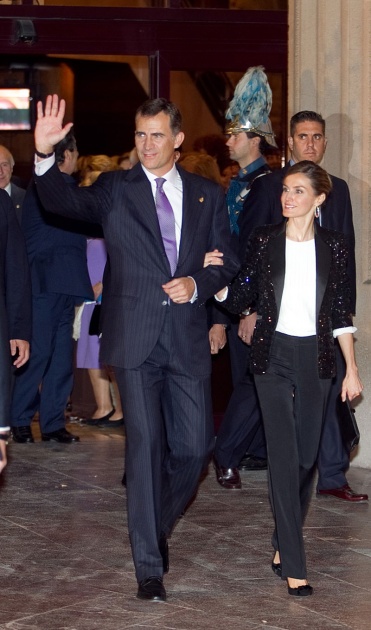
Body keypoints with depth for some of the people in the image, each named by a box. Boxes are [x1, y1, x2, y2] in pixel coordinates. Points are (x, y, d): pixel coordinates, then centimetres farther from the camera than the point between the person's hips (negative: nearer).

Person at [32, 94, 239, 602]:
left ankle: (157, 525, 31)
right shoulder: (115, 189, 4)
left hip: (188, 338, 3)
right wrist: (45, 155, -29)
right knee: (145, 446, -6)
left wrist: (198, 284, -7)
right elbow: (63, 202, -11)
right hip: (136, 339, -2)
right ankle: (149, 565, 1)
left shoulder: (207, 195, 11)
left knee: (195, 446, 4)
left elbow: (228, 260, 13)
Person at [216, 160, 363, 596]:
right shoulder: (264, 240, 0)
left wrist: (352, 368, 5)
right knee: (284, 456, -8)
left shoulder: (332, 246, 3)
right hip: (274, 354, -2)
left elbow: (340, 311, 7)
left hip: (315, 357, 2)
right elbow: (240, 298, 1)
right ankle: (293, 566, -9)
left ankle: (283, 544, 27)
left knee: (307, 457, 7)